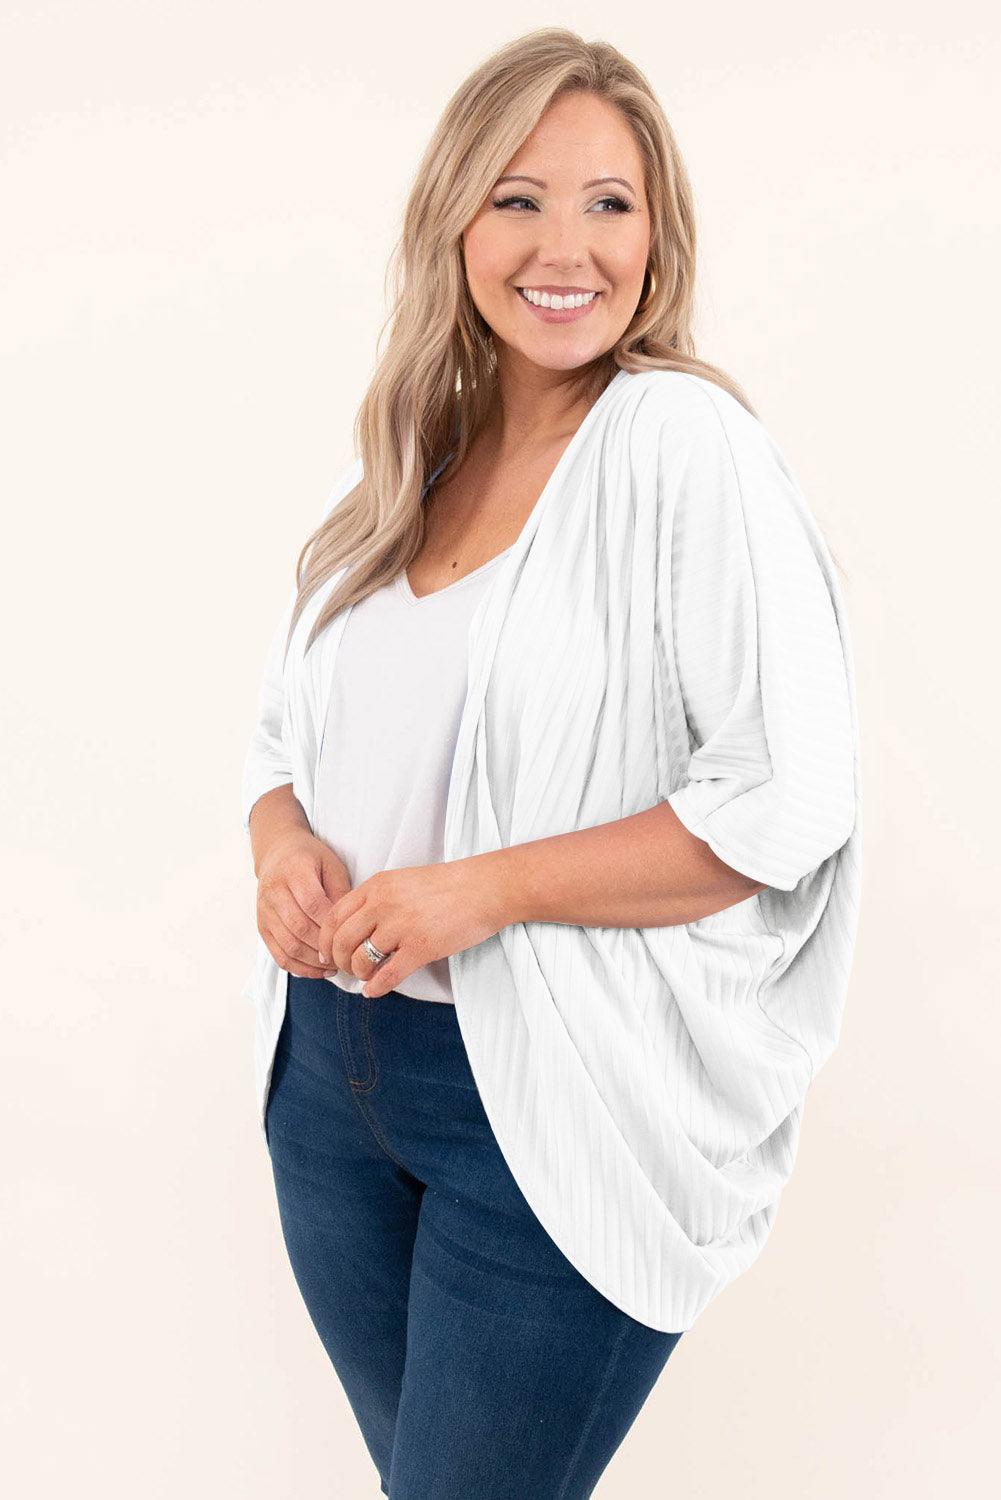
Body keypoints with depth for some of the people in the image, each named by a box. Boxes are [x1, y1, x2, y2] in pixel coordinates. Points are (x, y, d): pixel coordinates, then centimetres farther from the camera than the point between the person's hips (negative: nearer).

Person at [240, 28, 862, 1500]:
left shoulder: (685, 442, -14)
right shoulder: (398, 461, 6)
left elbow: (790, 799, -18)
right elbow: (284, 723, 14)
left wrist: (483, 891, -21)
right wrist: (283, 844, -8)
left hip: (558, 1103, -6)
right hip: (331, 1065, 6)